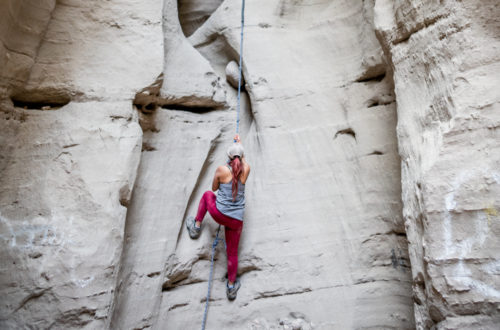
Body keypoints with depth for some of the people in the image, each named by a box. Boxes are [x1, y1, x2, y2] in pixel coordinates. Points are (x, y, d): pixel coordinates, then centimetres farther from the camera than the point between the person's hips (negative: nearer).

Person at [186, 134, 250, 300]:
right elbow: (243, 160, 23)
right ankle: (231, 287, 30)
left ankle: (196, 226, 34)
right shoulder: (246, 170, -3)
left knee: (207, 194, 31)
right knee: (232, 252, 20)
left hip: (218, 213, -1)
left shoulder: (221, 169, -9)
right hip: (236, 220, 2)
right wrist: (239, 143, 38)